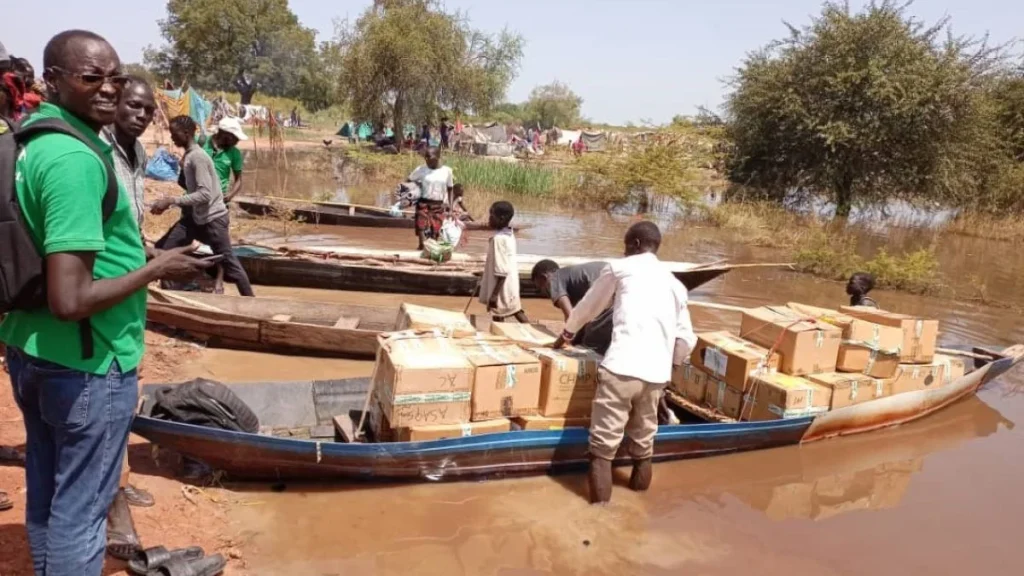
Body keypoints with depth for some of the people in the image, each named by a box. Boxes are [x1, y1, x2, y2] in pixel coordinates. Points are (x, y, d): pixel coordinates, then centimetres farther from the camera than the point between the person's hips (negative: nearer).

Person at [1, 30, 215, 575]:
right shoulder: (77, 157, -24)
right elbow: (69, 301, -28)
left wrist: (131, 252, 15)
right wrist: (156, 268, -16)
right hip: (86, 363, -9)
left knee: (45, 495, 23)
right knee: (79, 507, 8)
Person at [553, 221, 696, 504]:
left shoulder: (619, 268, 9)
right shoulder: (675, 284, 19)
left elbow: (588, 307, 21)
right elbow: (686, 341, 17)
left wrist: (568, 332, 38)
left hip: (621, 367, -5)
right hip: (656, 373, 5)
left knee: (604, 442, 2)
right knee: (644, 437, 22)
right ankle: (639, 484, 38)